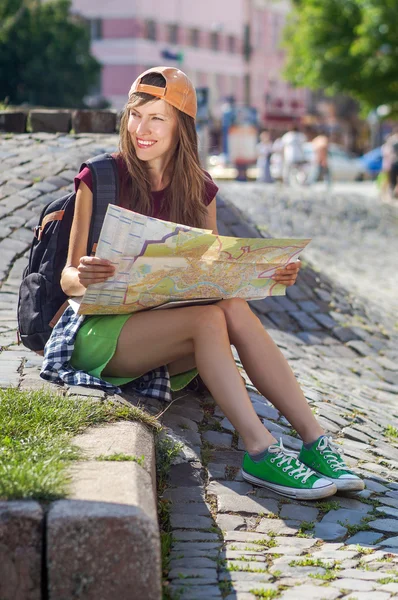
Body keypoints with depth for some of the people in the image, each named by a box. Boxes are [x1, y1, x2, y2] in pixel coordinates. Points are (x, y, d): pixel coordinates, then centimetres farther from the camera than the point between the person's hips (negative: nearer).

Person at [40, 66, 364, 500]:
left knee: (236, 309, -27)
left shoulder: (198, 191, 9)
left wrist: (268, 276, -12)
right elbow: (68, 278, -7)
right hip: (102, 330, -4)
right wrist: (83, 277, -32)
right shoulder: (99, 180, -3)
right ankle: (260, 451, -38)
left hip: (169, 326, 4)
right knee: (210, 318, -30)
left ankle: (314, 440, -32)